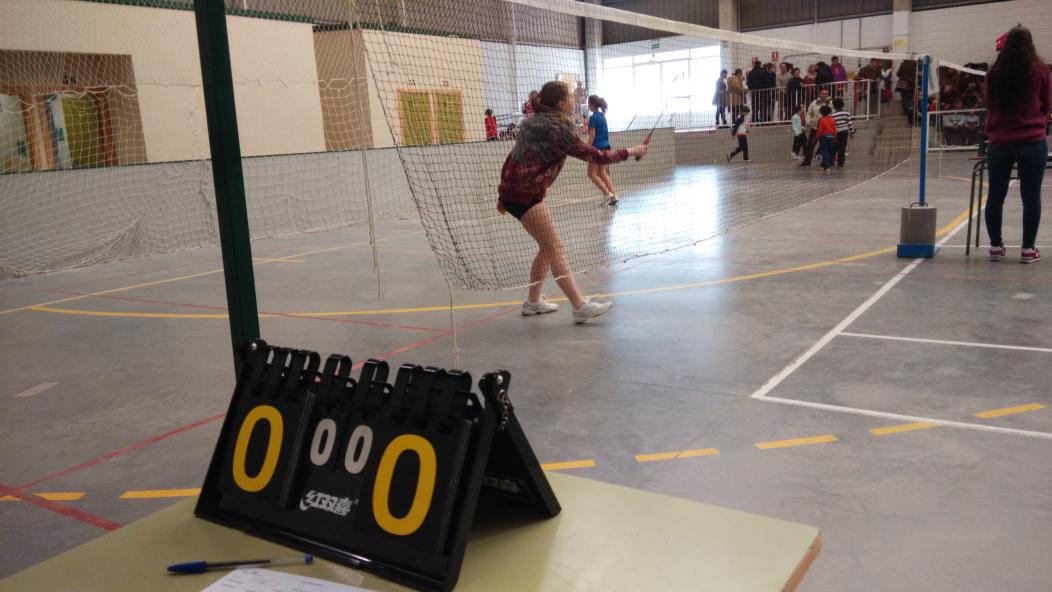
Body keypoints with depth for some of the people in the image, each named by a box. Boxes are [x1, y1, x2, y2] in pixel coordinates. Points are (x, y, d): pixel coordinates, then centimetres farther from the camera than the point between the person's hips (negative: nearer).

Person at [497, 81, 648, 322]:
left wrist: (504, 195, 21)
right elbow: (595, 156, -10)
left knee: (547, 248, 15)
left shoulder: (534, 124, 14)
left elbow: (512, 158, 16)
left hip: (513, 191, 9)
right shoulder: (560, 130, -12)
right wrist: (630, 152, 1)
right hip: (526, 194, -9)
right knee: (555, 249, -10)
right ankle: (580, 306, -11)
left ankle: (533, 301, 23)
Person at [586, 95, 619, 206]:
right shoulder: (602, 116, 10)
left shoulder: (593, 117, -13)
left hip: (597, 147, -8)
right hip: (606, 146, 8)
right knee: (602, 172, 12)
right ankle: (613, 194, 6)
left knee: (592, 174, 1)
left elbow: (592, 135, -16)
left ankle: (607, 194, -7)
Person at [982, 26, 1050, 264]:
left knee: (995, 196, 8)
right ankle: (1028, 249, 6)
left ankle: (996, 246, 13)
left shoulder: (994, 72, 1)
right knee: (1031, 196, 4)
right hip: (1032, 141, -2)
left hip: (999, 142, 2)